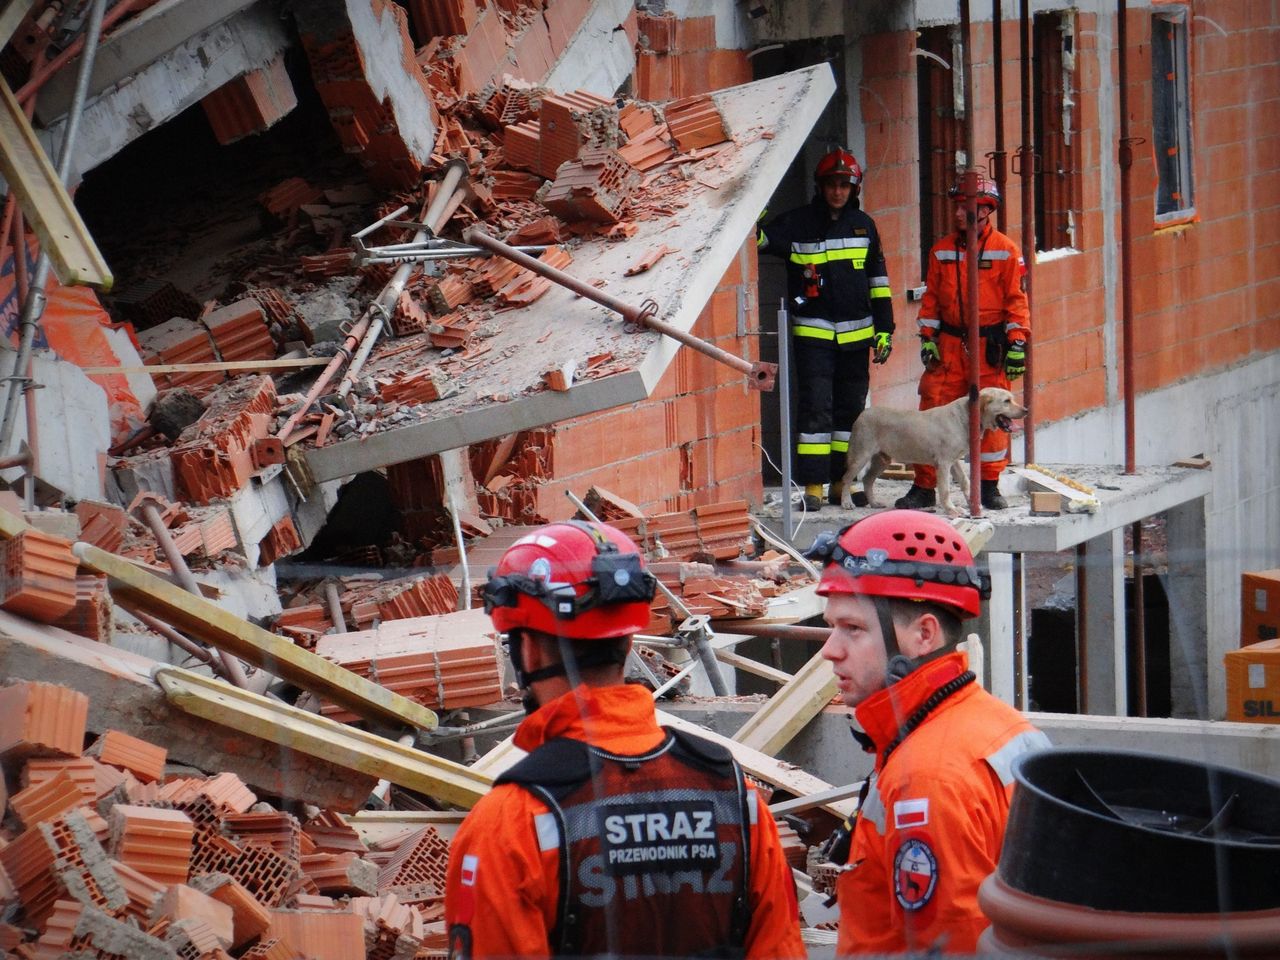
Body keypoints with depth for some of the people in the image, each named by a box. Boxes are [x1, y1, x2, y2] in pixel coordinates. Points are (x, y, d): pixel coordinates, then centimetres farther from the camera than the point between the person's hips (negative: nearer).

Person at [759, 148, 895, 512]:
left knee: (851, 409, 9)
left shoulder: (863, 225, 11)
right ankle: (812, 485, -8)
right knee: (815, 407, -9)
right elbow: (760, 239, -5)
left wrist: (884, 328, 12)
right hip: (813, 331, -4)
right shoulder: (797, 223, -1)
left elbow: (878, 280, 15)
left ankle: (842, 482, 18)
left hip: (856, 334, 4)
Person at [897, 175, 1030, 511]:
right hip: (949, 344, 3)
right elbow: (931, 297, 13)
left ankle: (990, 486, 12)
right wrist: (927, 338, 6)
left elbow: (1016, 299, -1)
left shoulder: (1005, 250, -1)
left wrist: (1017, 344, -7)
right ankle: (924, 486, 3)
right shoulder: (942, 250, 8)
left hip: (990, 344, -3)